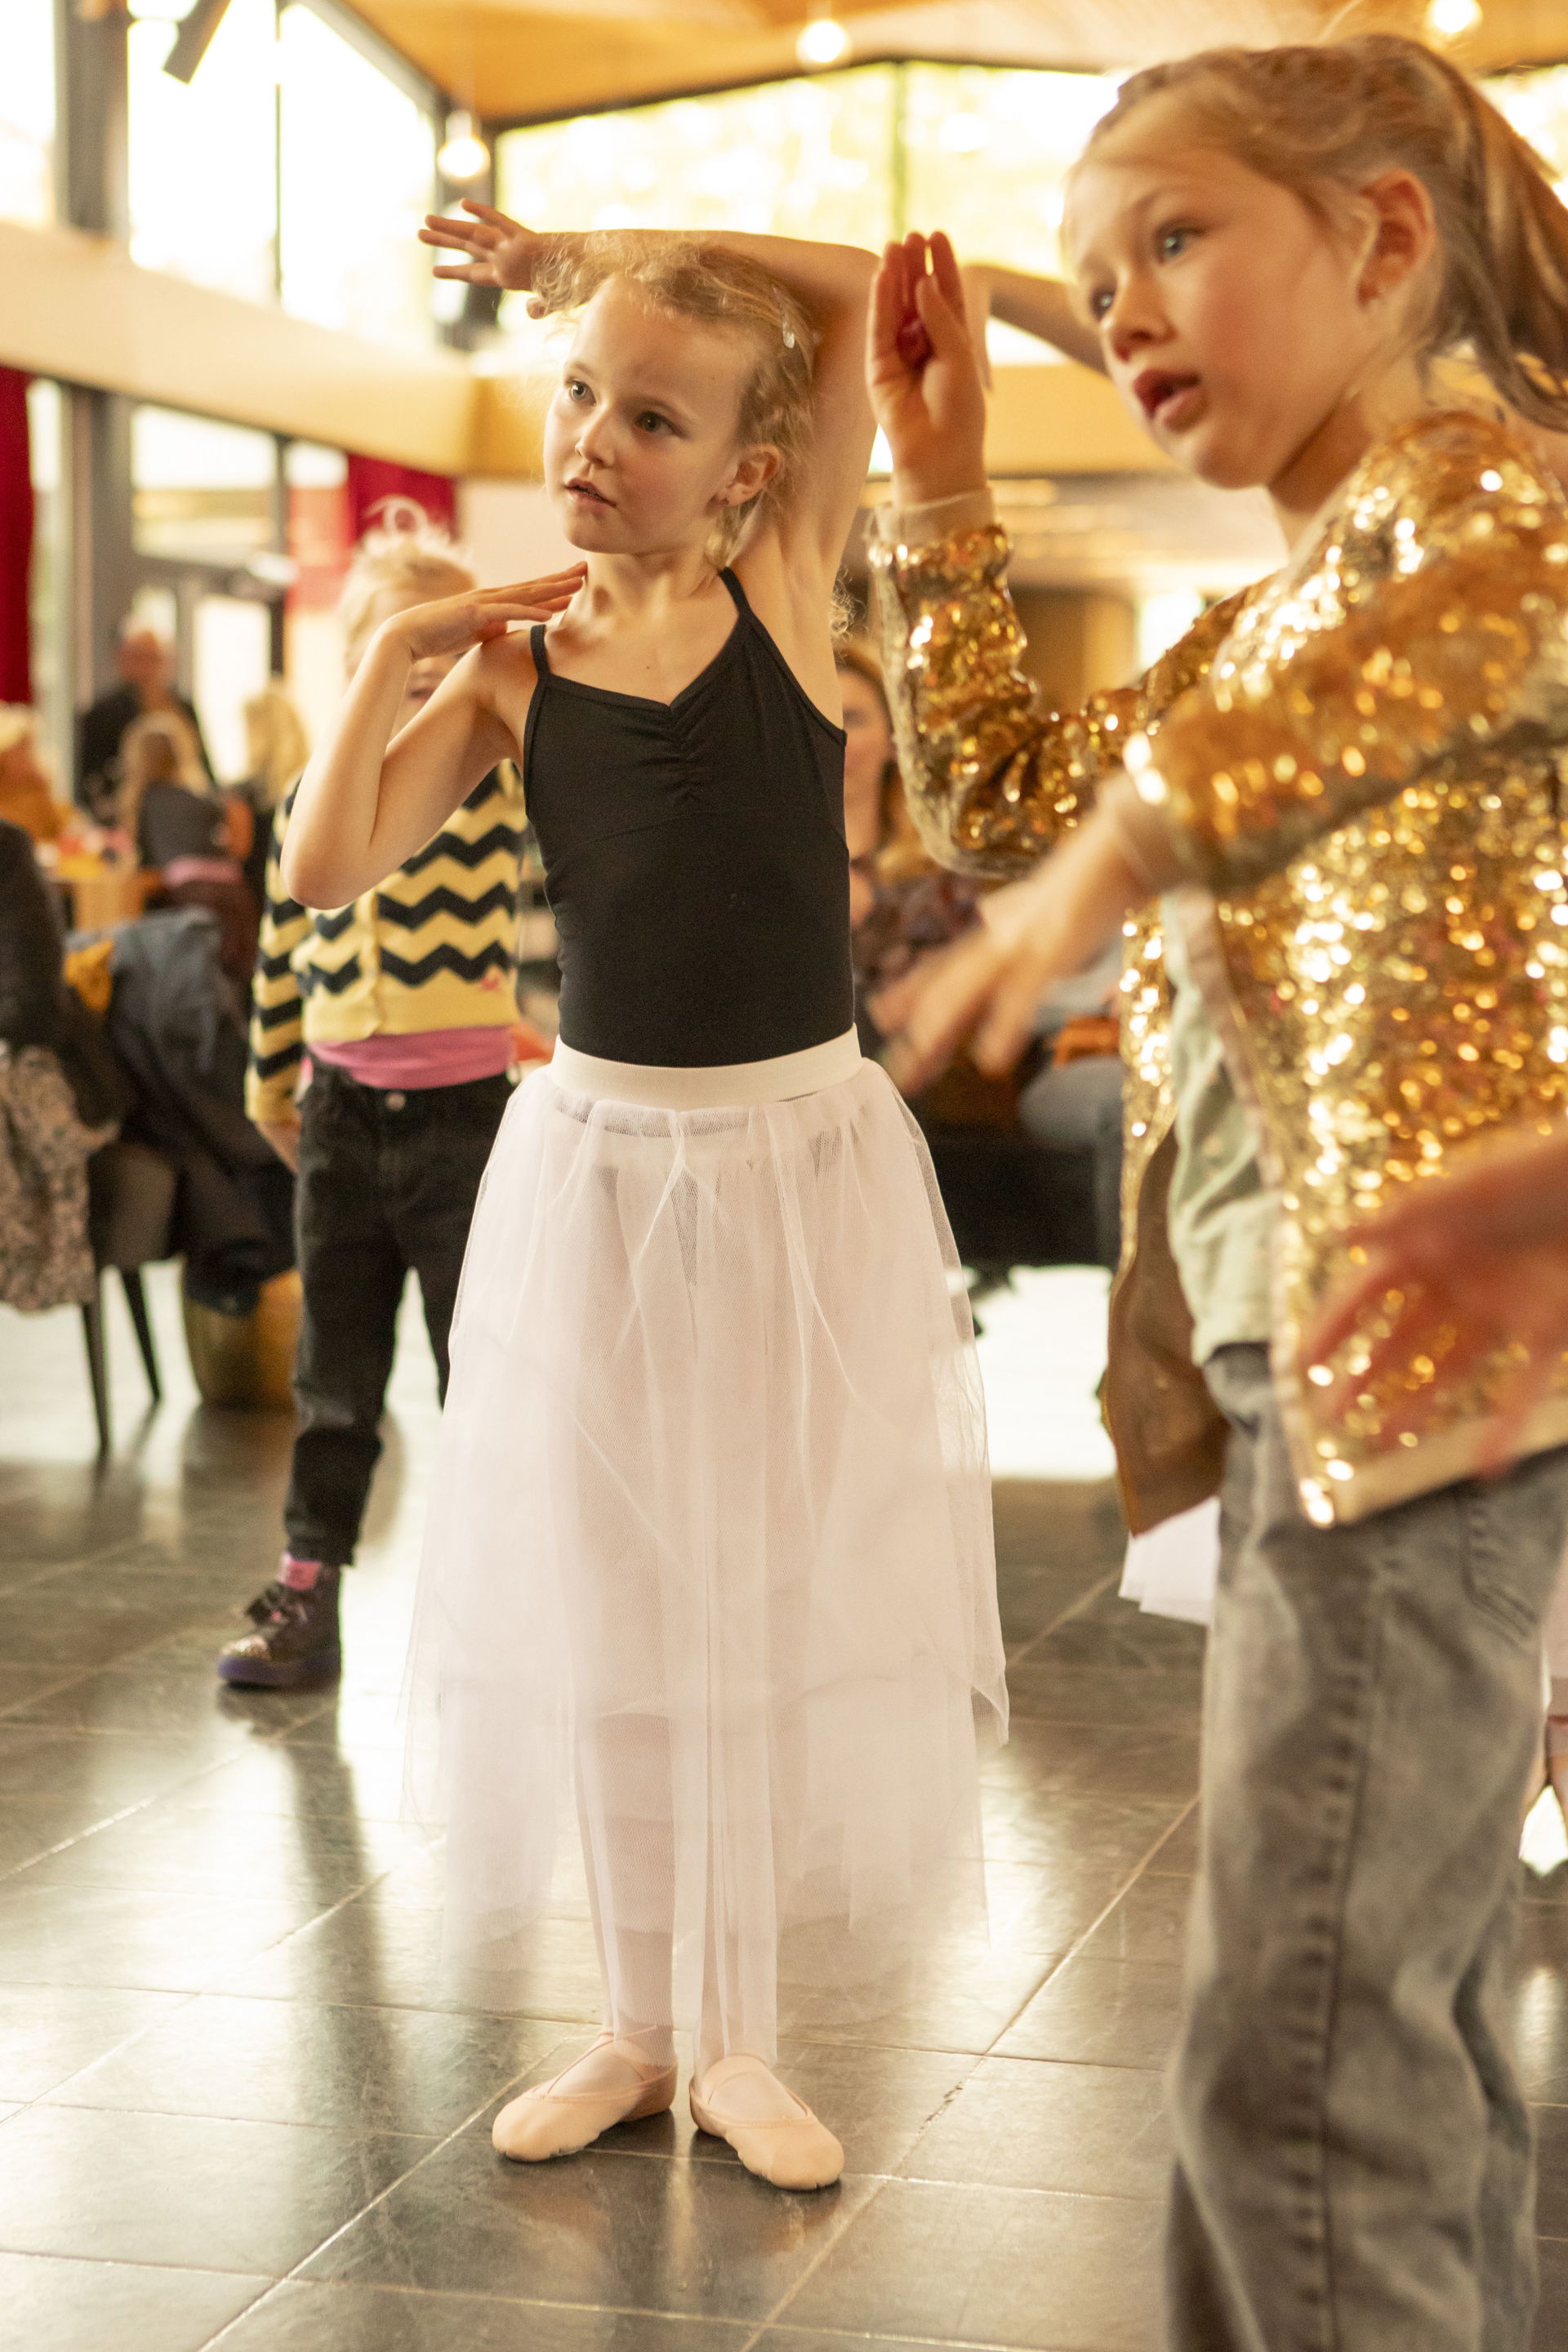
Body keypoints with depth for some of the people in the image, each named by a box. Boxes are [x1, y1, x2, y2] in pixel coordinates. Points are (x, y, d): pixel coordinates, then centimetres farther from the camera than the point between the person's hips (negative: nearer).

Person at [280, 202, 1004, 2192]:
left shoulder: (783, 580, -3)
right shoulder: (511, 659, 0)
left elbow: (869, 286, -8)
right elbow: (326, 868, -8)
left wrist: (583, 249, -4)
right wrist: (390, 645, -9)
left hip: (803, 1158, -1)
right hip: (598, 1162, 1)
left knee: (783, 1600, 5)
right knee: (614, 1608, 8)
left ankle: (740, 2038, 19)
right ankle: (641, 2026, 23)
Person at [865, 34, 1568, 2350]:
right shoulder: (1273, 621, 23)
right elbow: (1005, 799, 28)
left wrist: (1134, 835, -33)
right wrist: (941, 491, 19)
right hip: (1312, 1361, 10)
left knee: (1298, 2038, -12)